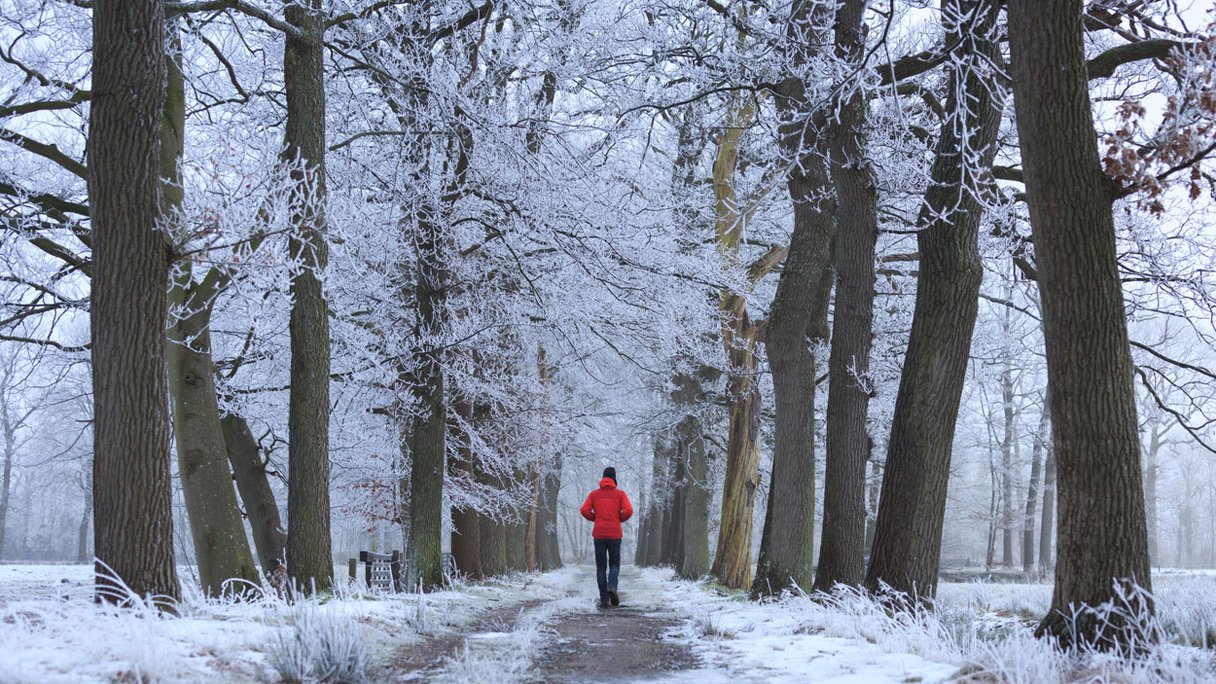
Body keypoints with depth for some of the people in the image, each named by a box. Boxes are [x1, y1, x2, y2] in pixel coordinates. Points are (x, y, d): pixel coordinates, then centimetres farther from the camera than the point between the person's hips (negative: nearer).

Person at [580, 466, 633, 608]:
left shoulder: (594, 494, 6)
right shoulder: (620, 494, 1)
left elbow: (584, 510, -5)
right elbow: (628, 510, -11)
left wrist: (596, 518, 10)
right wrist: (620, 519, 7)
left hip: (599, 534, 1)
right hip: (615, 534, -1)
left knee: (601, 567, 6)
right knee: (614, 564, 11)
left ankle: (604, 599, 0)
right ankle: (612, 586, -19)